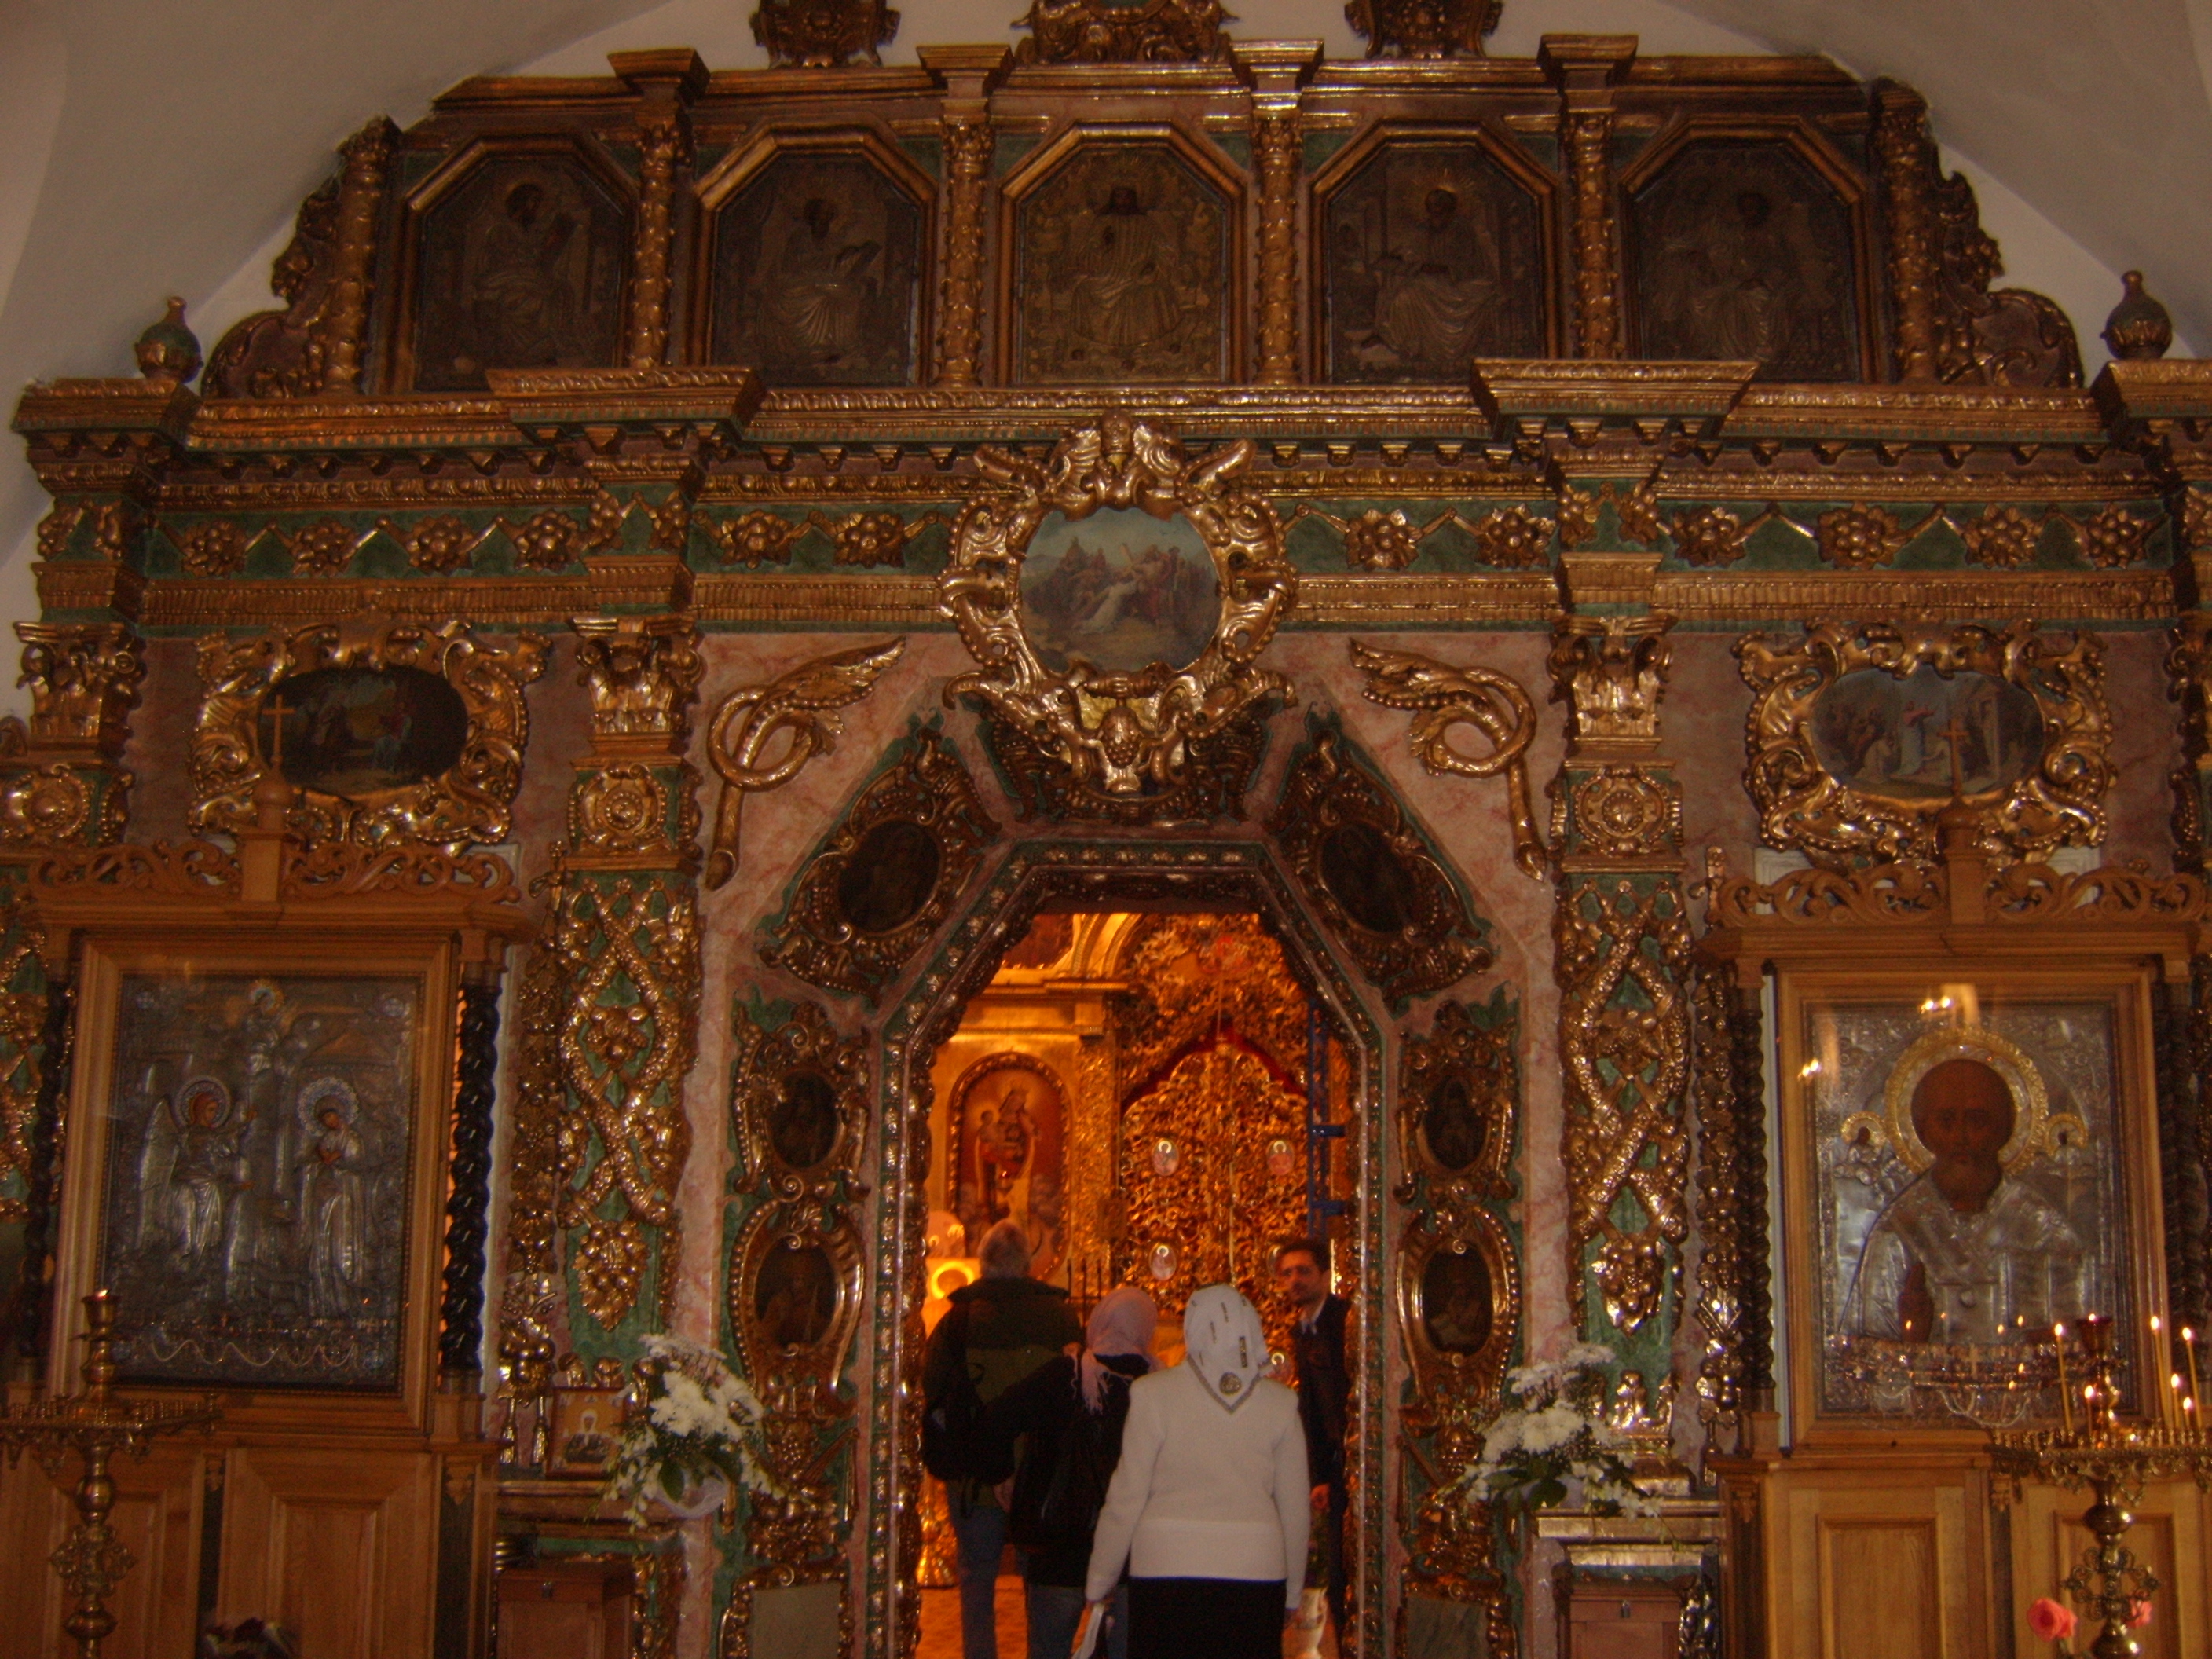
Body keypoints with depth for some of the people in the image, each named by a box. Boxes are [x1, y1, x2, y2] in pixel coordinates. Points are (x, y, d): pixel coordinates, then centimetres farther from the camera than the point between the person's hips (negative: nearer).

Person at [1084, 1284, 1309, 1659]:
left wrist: (1100, 1581, 10)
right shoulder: (1281, 1403, 2)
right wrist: (1292, 1592, 21)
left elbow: (1126, 1498, -1)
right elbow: (1295, 1508, 9)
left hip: (1167, 1568, -1)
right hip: (1256, 1570, 2)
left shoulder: (1153, 1394, -4)